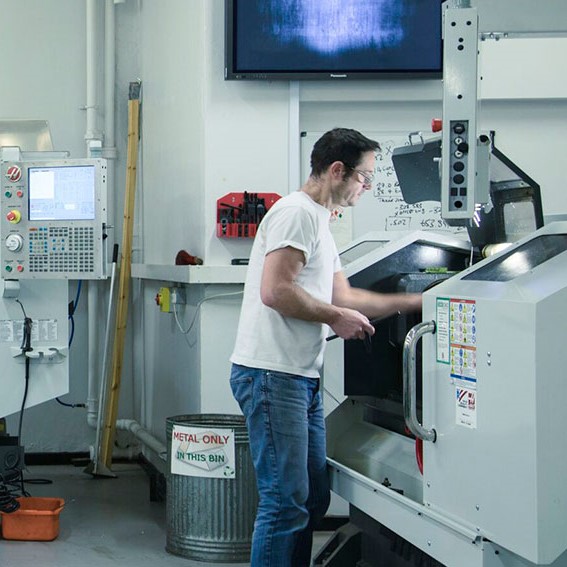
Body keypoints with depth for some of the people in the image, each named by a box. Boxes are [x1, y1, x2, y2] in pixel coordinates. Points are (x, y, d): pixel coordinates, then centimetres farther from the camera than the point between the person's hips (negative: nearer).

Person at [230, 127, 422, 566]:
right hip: (271, 374, -11)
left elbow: (342, 296, 23)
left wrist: (414, 301, 21)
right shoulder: (296, 212, -11)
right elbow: (275, 291, -22)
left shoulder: (320, 222, 21)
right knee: (286, 502, -9)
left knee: (314, 498, 14)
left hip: (303, 379, 11)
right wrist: (336, 316, -10)